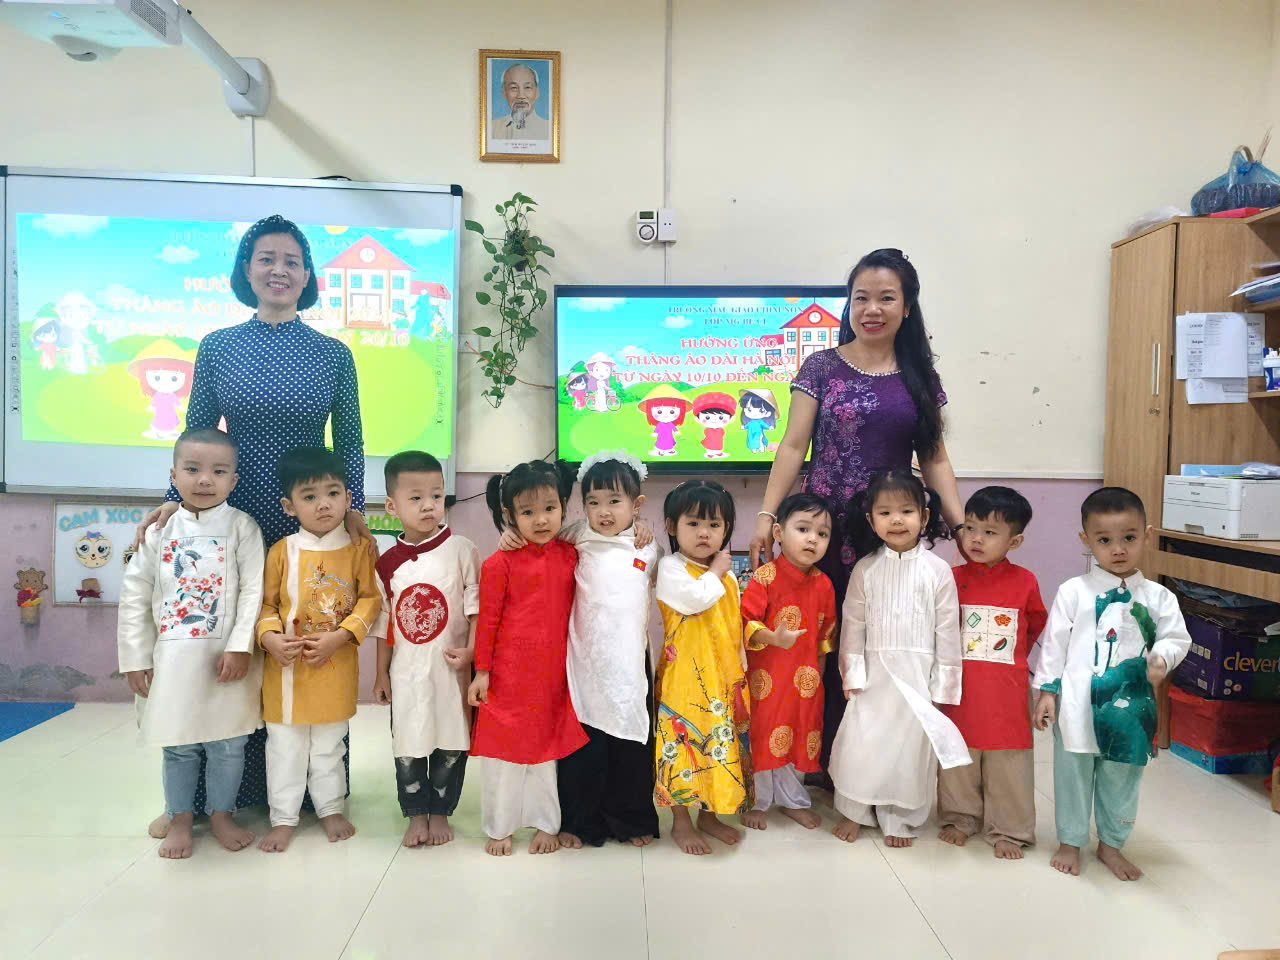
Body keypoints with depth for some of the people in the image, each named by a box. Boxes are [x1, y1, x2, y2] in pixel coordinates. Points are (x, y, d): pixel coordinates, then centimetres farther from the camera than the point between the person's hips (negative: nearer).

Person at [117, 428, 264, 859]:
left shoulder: (242, 527, -4)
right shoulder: (159, 530, 3)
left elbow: (254, 590, -9)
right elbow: (135, 596, 5)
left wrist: (240, 647, -17)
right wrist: (136, 658, 3)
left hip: (228, 656, -2)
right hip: (172, 657, 2)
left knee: (227, 743, 10)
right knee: (178, 744, 14)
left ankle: (221, 814, 29)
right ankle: (180, 819, 31)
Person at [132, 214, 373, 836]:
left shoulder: (333, 354, 3)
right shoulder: (218, 347, 4)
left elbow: (349, 443, 5)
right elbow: (196, 436, 8)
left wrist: (354, 512, -5)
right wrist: (174, 500, -5)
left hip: (311, 526, 0)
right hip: (233, 523, 1)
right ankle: (207, 796, 22)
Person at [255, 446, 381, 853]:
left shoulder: (358, 549, -5)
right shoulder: (282, 551, -5)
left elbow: (370, 599, -6)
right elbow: (266, 602, 1)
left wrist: (339, 636, -17)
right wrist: (270, 637, -17)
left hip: (336, 664, 0)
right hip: (286, 666, 0)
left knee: (329, 743, 16)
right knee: (284, 745, 10)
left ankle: (331, 809, 33)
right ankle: (284, 819, 26)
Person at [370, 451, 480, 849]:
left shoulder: (461, 550, -8)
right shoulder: (389, 562, 1)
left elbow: (476, 608, -6)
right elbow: (385, 621, 8)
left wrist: (470, 652, -15)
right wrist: (381, 673, 9)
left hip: (451, 667, -2)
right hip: (407, 670, 2)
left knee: (450, 744, 9)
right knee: (408, 745, 10)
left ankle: (441, 812, 27)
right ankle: (416, 814, 28)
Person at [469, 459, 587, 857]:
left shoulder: (570, 556, 1)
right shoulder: (500, 563, -10)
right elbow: (487, 619, -6)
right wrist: (481, 671, -4)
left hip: (553, 675, 3)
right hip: (509, 676, -3)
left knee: (548, 747, 15)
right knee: (504, 751, 9)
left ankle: (546, 824, 32)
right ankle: (499, 828, 28)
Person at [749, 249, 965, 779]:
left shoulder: (920, 377, 10)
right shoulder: (822, 367, 2)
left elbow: (934, 459, 12)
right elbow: (793, 446, -2)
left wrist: (963, 525, 2)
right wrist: (767, 516, -10)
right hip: (828, 528, -2)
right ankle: (828, 760, 19)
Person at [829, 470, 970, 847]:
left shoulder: (937, 569, -6)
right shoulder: (865, 569, -1)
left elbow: (947, 629, -3)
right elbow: (853, 623, 3)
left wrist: (944, 682, -3)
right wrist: (851, 672, 1)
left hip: (918, 674, -1)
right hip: (874, 673, 1)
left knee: (910, 745, 6)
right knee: (858, 740, 2)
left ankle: (900, 820, 26)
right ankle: (854, 811, 24)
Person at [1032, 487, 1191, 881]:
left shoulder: (1157, 597, 1)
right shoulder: (1073, 592, -5)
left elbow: (1176, 637, 5)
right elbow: (1054, 642, -2)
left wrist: (1162, 658, -18)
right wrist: (1046, 691, -3)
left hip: (1129, 706, 2)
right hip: (1077, 703, -2)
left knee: (1122, 776, 15)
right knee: (1073, 773, 10)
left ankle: (1111, 844, 36)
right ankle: (1070, 842, 28)